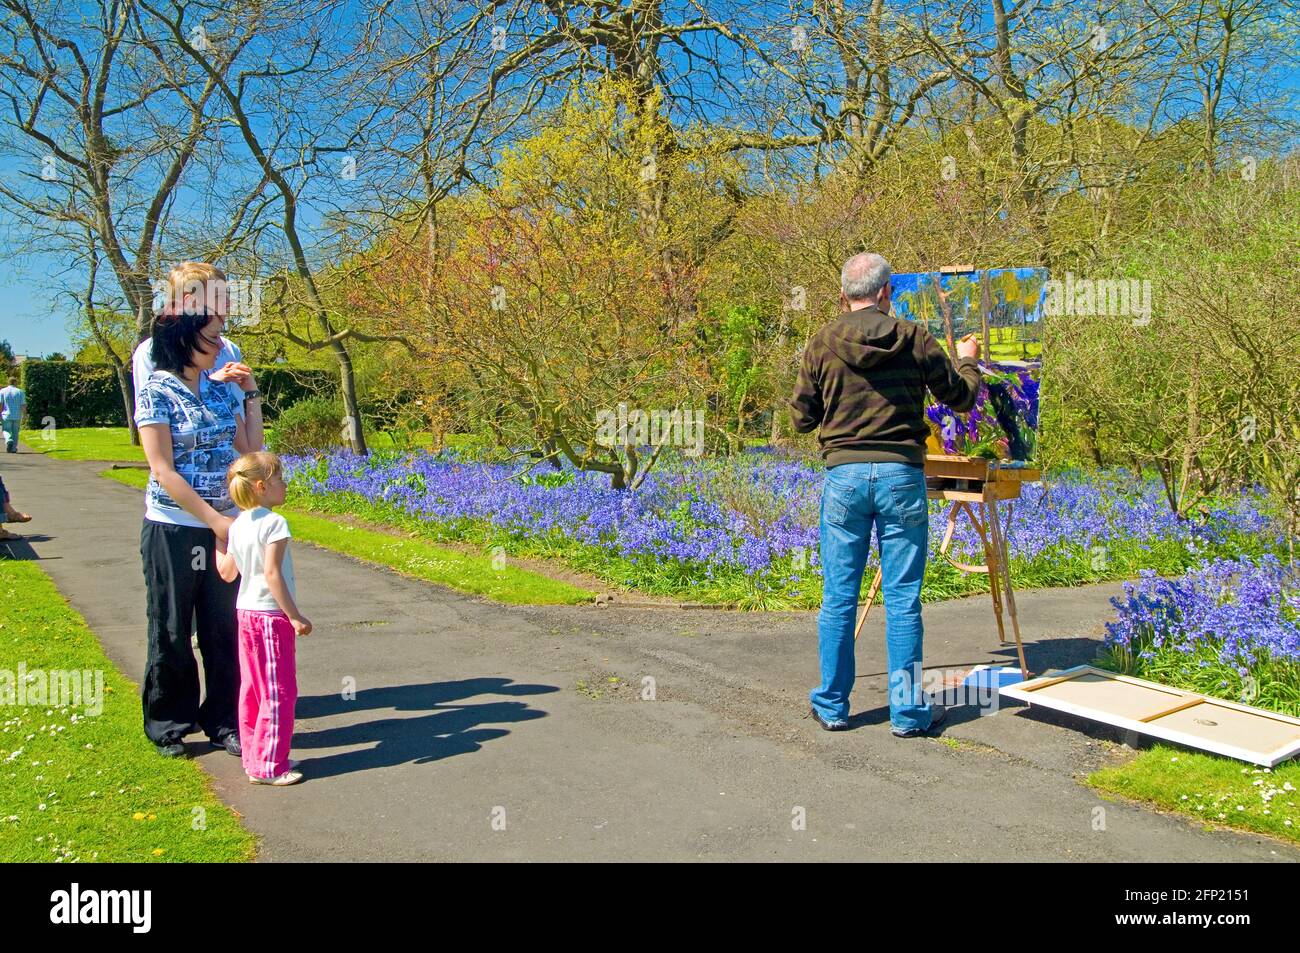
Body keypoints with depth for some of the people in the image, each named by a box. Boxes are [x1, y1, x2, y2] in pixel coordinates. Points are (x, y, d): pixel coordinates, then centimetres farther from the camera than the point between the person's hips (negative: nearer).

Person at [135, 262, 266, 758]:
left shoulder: (220, 390, 7)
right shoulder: (156, 391, -8)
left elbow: (250, 450, 10)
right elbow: (163, 469, -13)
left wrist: (252, 394, 4)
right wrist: (214, 519, -15)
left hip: (224, 525, 5)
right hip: (173, 528, -4)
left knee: (225, 628, 8)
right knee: (172, 632, 7)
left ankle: (223, 721, 20)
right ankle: (168, 724, 23)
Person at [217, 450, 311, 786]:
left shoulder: (237, 525, 6)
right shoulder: (274, 523, -17)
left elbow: (226, 572, 10)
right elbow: (272, 573, -22)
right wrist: (295, 616, -18)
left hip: (245, 613, 8)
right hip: (271, 615, -8)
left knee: (252, 689, 16)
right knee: (278, 693, 0)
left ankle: (254, 757, 25)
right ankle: (268, 766, 5)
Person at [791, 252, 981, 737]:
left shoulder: (822, 343, 0)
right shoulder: (915, 338, -1)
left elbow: (802, 418, 5)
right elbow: (962, 398, 10)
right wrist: (969, 361, 30)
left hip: (844, 475, 1)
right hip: (902, 476, 0)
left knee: (838, 598, 8)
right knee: (903, 599, 6)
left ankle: (832, 706, 17)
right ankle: (908, 710, 13)